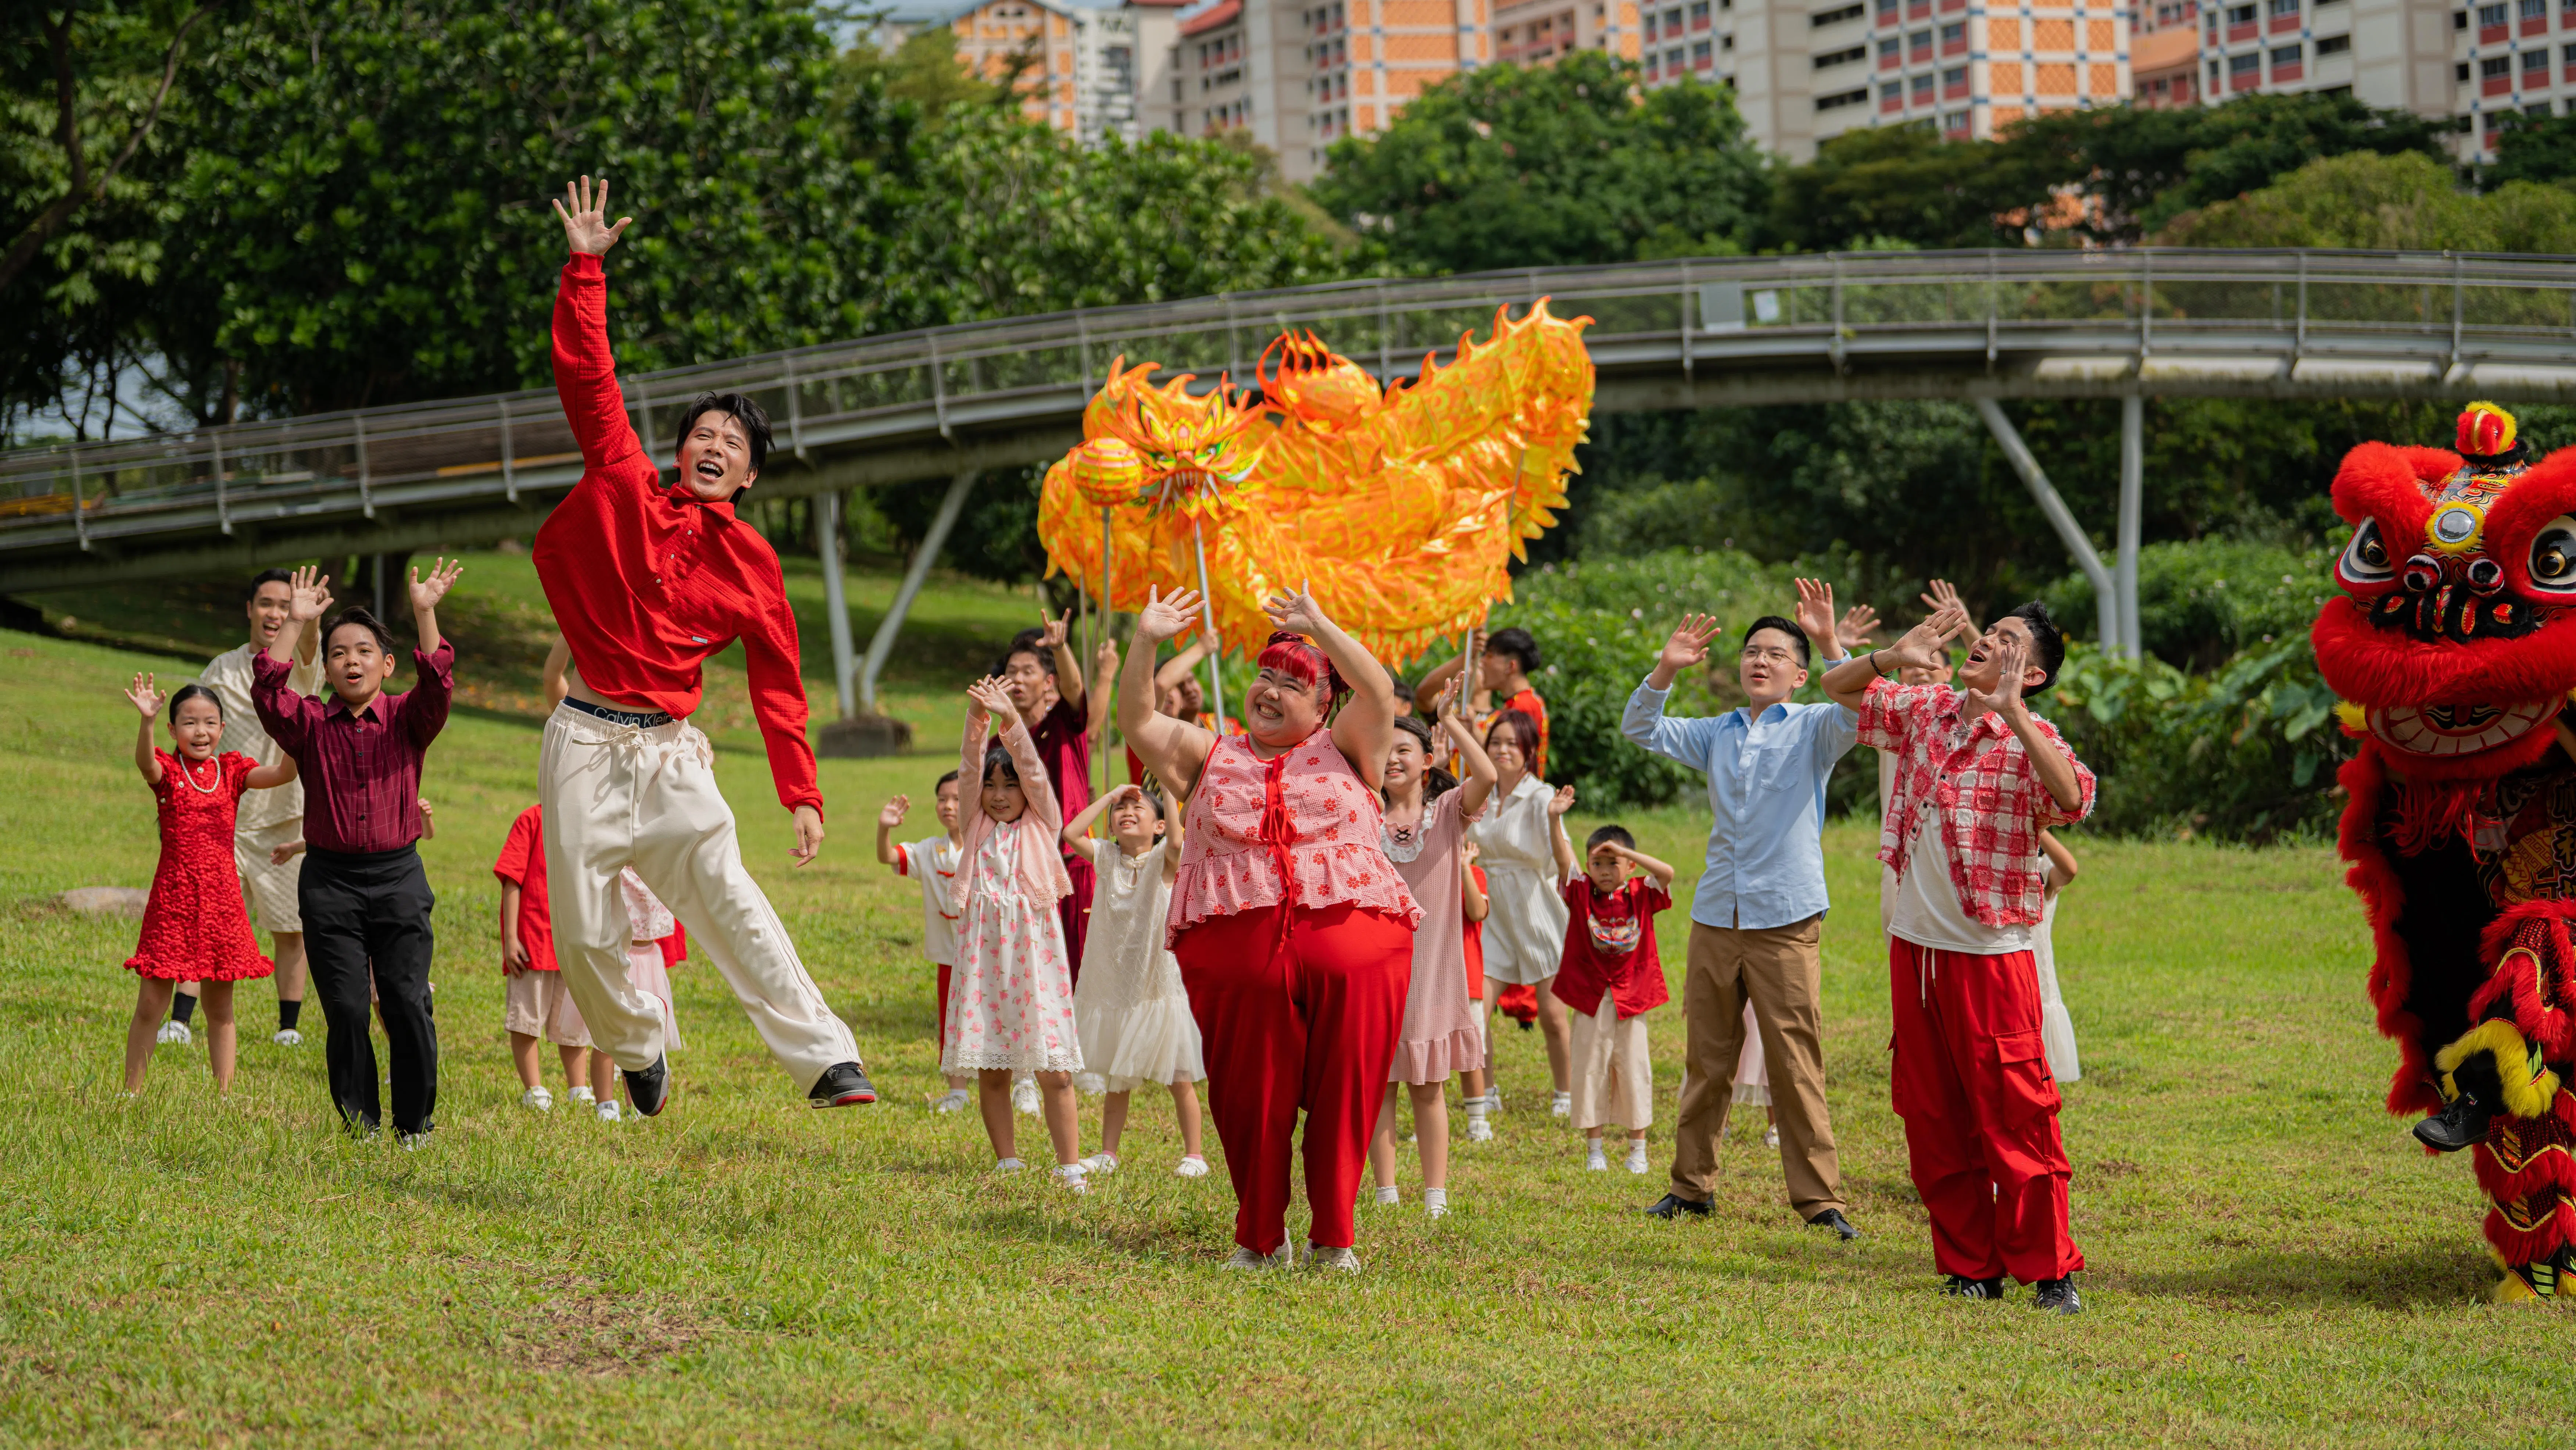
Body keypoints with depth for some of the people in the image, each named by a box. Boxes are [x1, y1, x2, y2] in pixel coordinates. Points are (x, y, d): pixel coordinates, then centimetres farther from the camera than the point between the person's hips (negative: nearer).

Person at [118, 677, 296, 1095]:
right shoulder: (167, 770, -2)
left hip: (221, 899, 3)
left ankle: (224, 1093, 17)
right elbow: (145, 762, -26)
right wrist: (145, 721, -46)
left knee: (220, 1008, 10)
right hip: (173, 899, -3)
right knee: (151, 1005, 0)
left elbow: (283, 773, -8)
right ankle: (131, 1092, 10)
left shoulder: (232, 770, 7)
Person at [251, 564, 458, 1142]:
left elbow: (437, 686, -13)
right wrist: (296, 624, -13)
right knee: (346, 1008, -4)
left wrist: (425, 614, -20)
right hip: (330, 882, 1)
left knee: (407, 1002, -5)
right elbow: (268, 692, -11)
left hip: (398, 877, -1)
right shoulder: (311, 725, 6)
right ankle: (360, 1122, 7)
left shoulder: (407, 720, 6)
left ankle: (416, 1124, 6)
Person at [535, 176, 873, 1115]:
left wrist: (802, 794, 2)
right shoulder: (627, 492, 3)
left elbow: (778, 686, 8)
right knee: (583, 934, 0)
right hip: (586, 744, 1)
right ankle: (638, 1049, 27)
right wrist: (585, 269, -8)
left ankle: (825, 1058, -27)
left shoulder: (751, 563, 5)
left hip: (670, 750, -1)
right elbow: (587, 379, -1)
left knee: (723, 893, -20)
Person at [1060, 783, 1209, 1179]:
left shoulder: (1164, 859, -6)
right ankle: (1108, 1153, 20)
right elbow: (1071, 832, -7)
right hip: (1113, 989, 4)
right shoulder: (1107, 858, 5)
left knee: (1180, 1079, 2)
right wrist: (1110, 796, -3)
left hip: (1160, 986, -4)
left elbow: (1178, 837, -28)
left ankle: (1194, 1153, 10)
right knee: (1116, 1079, 12)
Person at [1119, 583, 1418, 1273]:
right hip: (1237, 953, 1)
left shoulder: (1343, 752, 13)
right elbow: (1136, 720, 8)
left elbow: (1379, 692, -2)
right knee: (1250, 1099, 2)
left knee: (1343, 1094, -1)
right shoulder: (1210, 758, 17)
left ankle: (1332, 1237, 10)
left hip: (1354, 952, -1)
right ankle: (1259, 1237, 16)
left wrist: (1319, 626, -5)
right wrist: (1146, 642, -5)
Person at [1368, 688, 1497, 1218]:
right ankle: (1387, 1196, 9)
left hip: (1431, 968, -1)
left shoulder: (1448, 811, 0)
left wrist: (1448, 720, -14)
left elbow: (1486, 776, -17)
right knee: (1377, 1082, 3)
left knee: (1430, 1087, 6)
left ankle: (1436, 1199, 10)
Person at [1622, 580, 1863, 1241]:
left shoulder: (1812, 729, 3)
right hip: (1715, 916, 4)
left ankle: (1819, 1197, -3)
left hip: (1786, 921, -4)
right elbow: (1640, 731, 11)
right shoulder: (1718, 734, 16)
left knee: (1796, 1065, -7)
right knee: (1706, 1060, 10)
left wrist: (1830, 644, -28)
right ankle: (1692, 1184, 20)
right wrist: (1666, 670, -5)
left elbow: (1859, 712, -17)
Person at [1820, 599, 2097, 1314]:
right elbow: (1837, 688, 16)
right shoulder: (1925, 711, 7)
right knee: (1933, 1118, 9)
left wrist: (2010, 713, -32)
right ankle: (1970, 1267, 18)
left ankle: (2049, 1270, 3)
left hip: (1990, 954, -6)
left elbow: (2075, 799, -30)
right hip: (1914, 945, 6)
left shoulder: (2033, 740, -10)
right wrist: (1894, 658, -4)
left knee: (2014, 1114, -6)